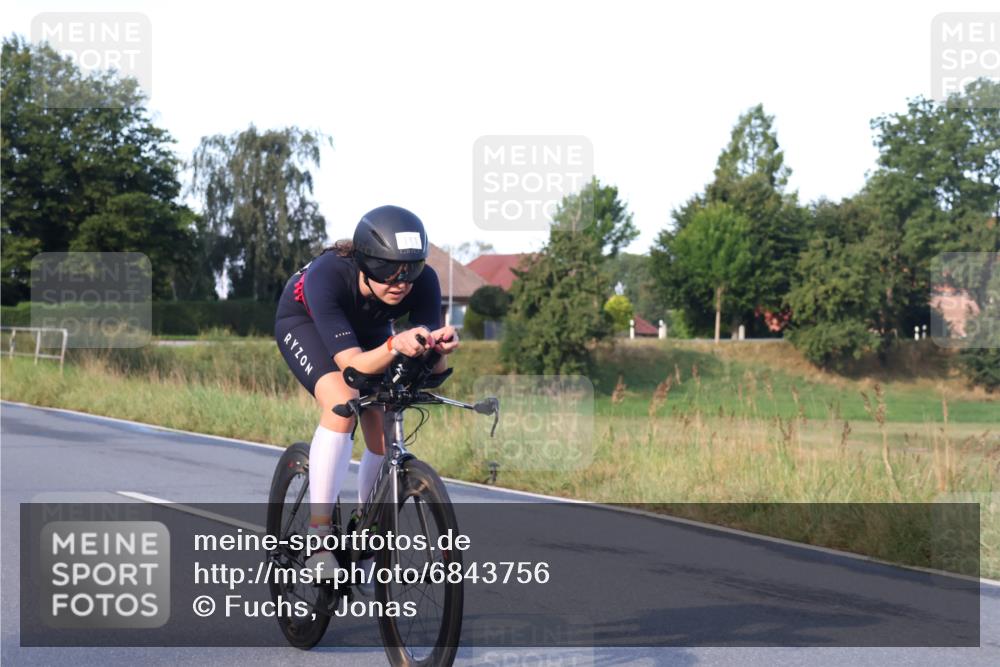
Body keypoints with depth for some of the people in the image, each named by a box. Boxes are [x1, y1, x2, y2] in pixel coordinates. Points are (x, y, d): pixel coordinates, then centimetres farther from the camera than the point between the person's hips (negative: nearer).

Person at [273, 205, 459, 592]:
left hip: (367, 329, 4)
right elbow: (353, 363, -45)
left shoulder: (423, 282, -33)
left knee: (385, 435, -7)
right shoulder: (327, 276, -42)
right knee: (342, 405, -30)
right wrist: (394, 346, -64)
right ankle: (318, 536, -25)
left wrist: (440, 348, -55)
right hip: (305, 323, -4)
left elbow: (433, 369, -33)